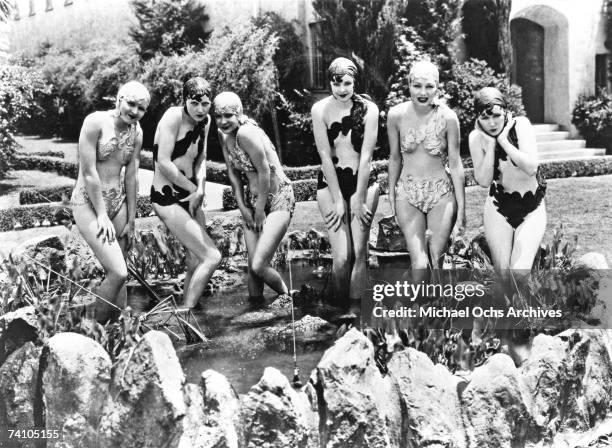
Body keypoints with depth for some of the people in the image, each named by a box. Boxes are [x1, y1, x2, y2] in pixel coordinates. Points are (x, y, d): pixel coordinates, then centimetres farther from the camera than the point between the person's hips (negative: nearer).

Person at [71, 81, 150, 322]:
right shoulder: (95, 122, -16)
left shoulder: (137, 132, 3)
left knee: (117, 272, 9)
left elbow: (131, 177, 6)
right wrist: (102, 215, -13)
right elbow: (89, 172, -16)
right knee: (118, 273, -15)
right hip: (89, 202, -6)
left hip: (118, 201, 7)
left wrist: (131, 219, 7)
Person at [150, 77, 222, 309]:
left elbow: (201, 159, 9)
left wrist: (199, 189, -10)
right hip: (167, 197, -8)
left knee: (197, 260, 13)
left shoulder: (205, 121, 7)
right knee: (212, 257, -13)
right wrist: (194, 188, -12)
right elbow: (163, 162, -20)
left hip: (190, 196, 8)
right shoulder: (174, 116, -17)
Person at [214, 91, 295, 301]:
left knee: (259, 266, -14)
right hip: (253, 201, 8)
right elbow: (233, 173, 8)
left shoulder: (246, 133, -22)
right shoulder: (223, 135, 3)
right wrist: (243, 207, 2)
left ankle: (287, 297, 12)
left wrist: (260, 210, -11)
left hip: (278, 199, -7)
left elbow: (264, 171, -20)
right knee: (252, 266, 3)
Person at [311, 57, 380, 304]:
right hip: (330, 183, 0)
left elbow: (366, 156, -8)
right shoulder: (320, 109, -7)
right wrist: (338, 200, -9)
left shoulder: (368, 109, -8)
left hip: (363, 181, 0)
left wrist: (359, 200, -8)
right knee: (341, 255, -9)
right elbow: (325, 156, -8)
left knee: (359, 253, -6)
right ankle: (339, 309, 11)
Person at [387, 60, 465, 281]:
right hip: (407, 194, 1)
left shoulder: (448, 117, -11)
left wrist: (461, 209, -4)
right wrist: (391, 195, 9)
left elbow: (455, 163, -5)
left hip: (442, 194, -1)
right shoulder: (396, 115, -7)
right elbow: (395, 158, 5)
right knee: (419, 264, -11)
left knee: (436, 263, 1)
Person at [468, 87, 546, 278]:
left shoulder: (521, 124, -16)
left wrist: (503, 139, -26)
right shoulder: (476, 138, -9)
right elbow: (484, 181, -16)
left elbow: (531, 167, -27)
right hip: (499, 206, 2)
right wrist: (491, 143, -21)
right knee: (502, 273, 3)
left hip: (532, 207, -2)